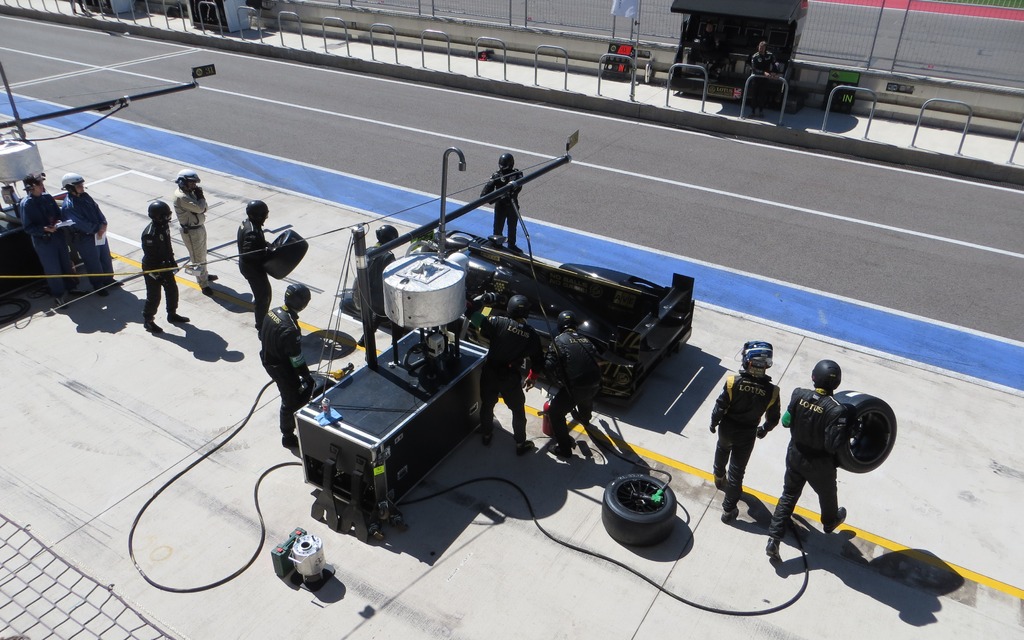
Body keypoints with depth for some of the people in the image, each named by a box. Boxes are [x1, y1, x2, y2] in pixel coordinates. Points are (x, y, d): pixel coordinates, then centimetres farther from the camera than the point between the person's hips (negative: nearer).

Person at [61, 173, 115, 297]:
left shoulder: (85, 196, 2)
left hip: (100, 234, 8)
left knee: (106, 258, 21)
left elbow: (97, 209, 4)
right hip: (85, 239, -8)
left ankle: (108, 279, 41)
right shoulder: (68, 206, -23)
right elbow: (81, 224, -26)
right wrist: (97, 229, -17)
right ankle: (98, 286, 24)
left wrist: (103, 224, -12)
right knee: (94, 263, 7)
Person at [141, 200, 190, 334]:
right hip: (152, 268, -8)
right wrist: (156, 275, -22)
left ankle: (172, 315, 37)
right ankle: (147, 321, 23)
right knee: (154, 296, 3)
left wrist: (172, 261, 16)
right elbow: (149, 257, -26)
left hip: (165, 265, 8)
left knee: (172, 290, 18)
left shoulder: (164, 226, -3)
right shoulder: (150, 234, -30)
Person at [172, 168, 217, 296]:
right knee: (197, 258, 0)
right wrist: (200, 196, -14)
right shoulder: (181, 197, -26)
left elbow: (203, 207, 5)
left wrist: (200, 196, -16)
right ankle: (203, 285, 9)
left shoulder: (189, 192, 5)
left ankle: (204, 274, 46)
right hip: (191, 231, -10)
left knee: (202, 254, 26)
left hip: (199, 227, 10)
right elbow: (199, 208, -30)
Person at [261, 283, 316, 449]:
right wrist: (307, 377, -12)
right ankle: (288, 437, 30)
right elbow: (296, 359, -26)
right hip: (283, 369, -9)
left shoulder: (272, 312, -8)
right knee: (291, 402, 11)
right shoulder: (290, 329, -34)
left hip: (268, 361, 9)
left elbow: (262, 336, 8)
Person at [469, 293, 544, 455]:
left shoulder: (499, 323, -14)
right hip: (510, 378, -1)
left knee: (487, 405, 25)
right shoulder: (532, 335, -7)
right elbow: (538, 361, 2)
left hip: (490, 373, 1)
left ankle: (486, 434, 45)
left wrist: (484, 297, 1)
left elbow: (472, 313, -14)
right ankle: (521, 444, 29)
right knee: (518, 411, 19)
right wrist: (532, 377, 19)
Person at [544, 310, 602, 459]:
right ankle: (584, 417, 71)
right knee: (586, 399, 41)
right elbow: (595, 358, 18)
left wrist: (559, 379, 9)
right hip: (594, 384, 7)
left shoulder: (559, 340, -1)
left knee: (555, 413, 9)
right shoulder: (585, 339, 15)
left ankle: (564, 448, 9)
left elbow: (549, 365, -9)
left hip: (575, 387, -7)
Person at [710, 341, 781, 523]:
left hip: (726, 429, 1)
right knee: (737, 470, 10)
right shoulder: (771, 391, -21)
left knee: (722, 450, 33)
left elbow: (720, 407, -17)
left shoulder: (733, 382, -27)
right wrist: (764, 429, 14)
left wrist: (713, 422, 3)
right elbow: (773, 418, -7)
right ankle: (728, 509, 19)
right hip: (747, 434, -1)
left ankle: (719, 477, 59)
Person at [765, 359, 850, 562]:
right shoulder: (836, 410, -32)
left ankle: (773, 540, 16)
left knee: (788, 496, 19)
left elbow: (786, 421, -6)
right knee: (827, 494, 29)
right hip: (820, 465, -3)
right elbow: (832, 445, -27)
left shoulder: (799, 395, -19)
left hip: (795, 456, 3)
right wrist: (847, 431, -14)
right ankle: (830, 521, 60)